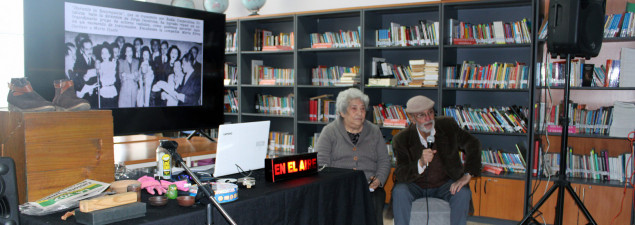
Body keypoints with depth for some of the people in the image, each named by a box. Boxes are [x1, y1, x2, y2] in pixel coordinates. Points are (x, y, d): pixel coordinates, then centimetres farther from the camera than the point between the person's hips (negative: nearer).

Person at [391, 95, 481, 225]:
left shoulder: (448, 126, -9)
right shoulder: (402, 139, -15)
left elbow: (473, 144, -3)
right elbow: (400, 175, -20)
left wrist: (467, 175, -14)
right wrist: (421, 163, -39)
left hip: (445, 184, 2)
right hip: (415, 186, -1)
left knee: (463, 193, -27)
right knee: (399, 191, -30)